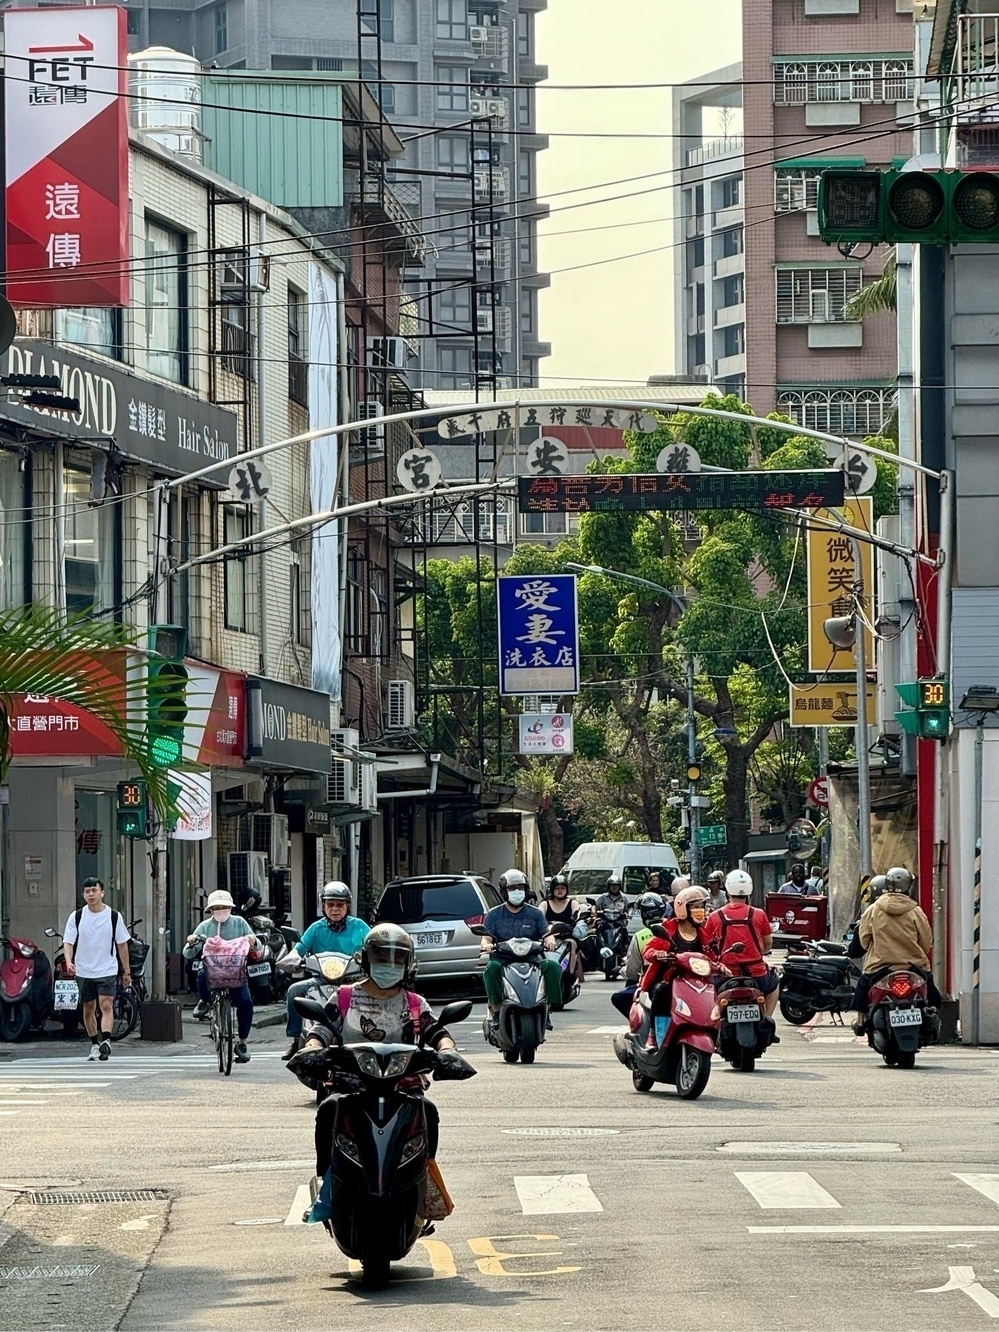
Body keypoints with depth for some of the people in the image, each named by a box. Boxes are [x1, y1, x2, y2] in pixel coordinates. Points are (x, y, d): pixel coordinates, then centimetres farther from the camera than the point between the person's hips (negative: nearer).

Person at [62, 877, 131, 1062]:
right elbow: (68, 942, -2)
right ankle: (95, 1044, 22)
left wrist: (126, 972, 9)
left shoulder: (114, 917, -1)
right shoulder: (77, 917, 0)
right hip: (83, 971, 2)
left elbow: (122, 945, 7)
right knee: (89, 1008, 10)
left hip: (107, 970, -2)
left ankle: (106, 1040, -26)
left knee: (106, 1005, -17)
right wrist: (69, 962, -21)